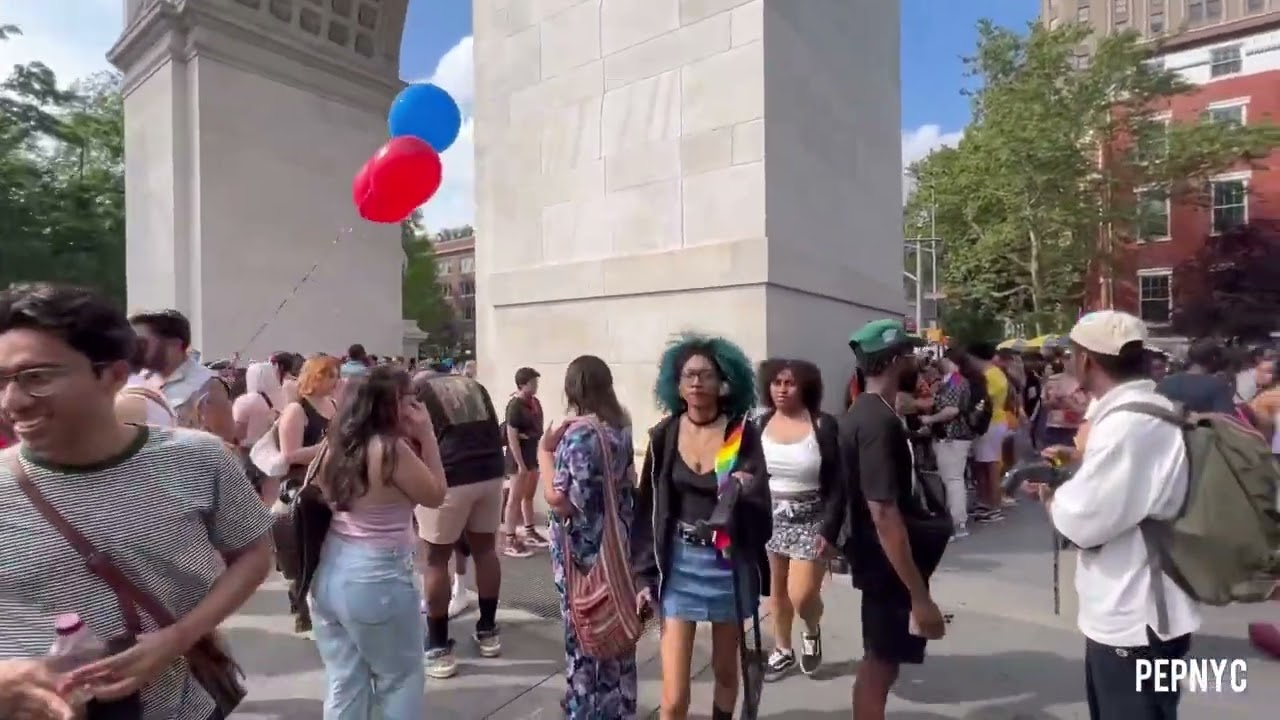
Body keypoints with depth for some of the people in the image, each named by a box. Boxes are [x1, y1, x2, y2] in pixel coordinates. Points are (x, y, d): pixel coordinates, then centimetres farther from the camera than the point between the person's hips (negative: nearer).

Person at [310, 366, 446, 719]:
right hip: (376, 579, -7)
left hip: (330, 573, 8)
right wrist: (426, 437, -8)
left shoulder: (339, 444, 3)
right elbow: (435, 495, -10)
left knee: (344, 683, 19)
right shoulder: (391, 448, -20)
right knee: (401, 678, 14)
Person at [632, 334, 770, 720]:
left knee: (725, 669, 21)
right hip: (679, 564, 0)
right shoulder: (664, 435, -4)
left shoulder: (743, 434, -8)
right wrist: (645, 574, 0)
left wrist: (743, 494, -31)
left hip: (729, 563, 0)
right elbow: (649, 509, 0)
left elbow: (760, 509, -9)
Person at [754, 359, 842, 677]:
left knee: (802, 595, -5)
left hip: (811, 520, -3)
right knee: (776, 590, 13)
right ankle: (782, 649, 36)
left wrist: (829, 530, -15)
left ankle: (812, 632, 29)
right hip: (769, 518, 3)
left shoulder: (823, 425, -11)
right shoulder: (760, 424, -1)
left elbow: (838, 484, -10)